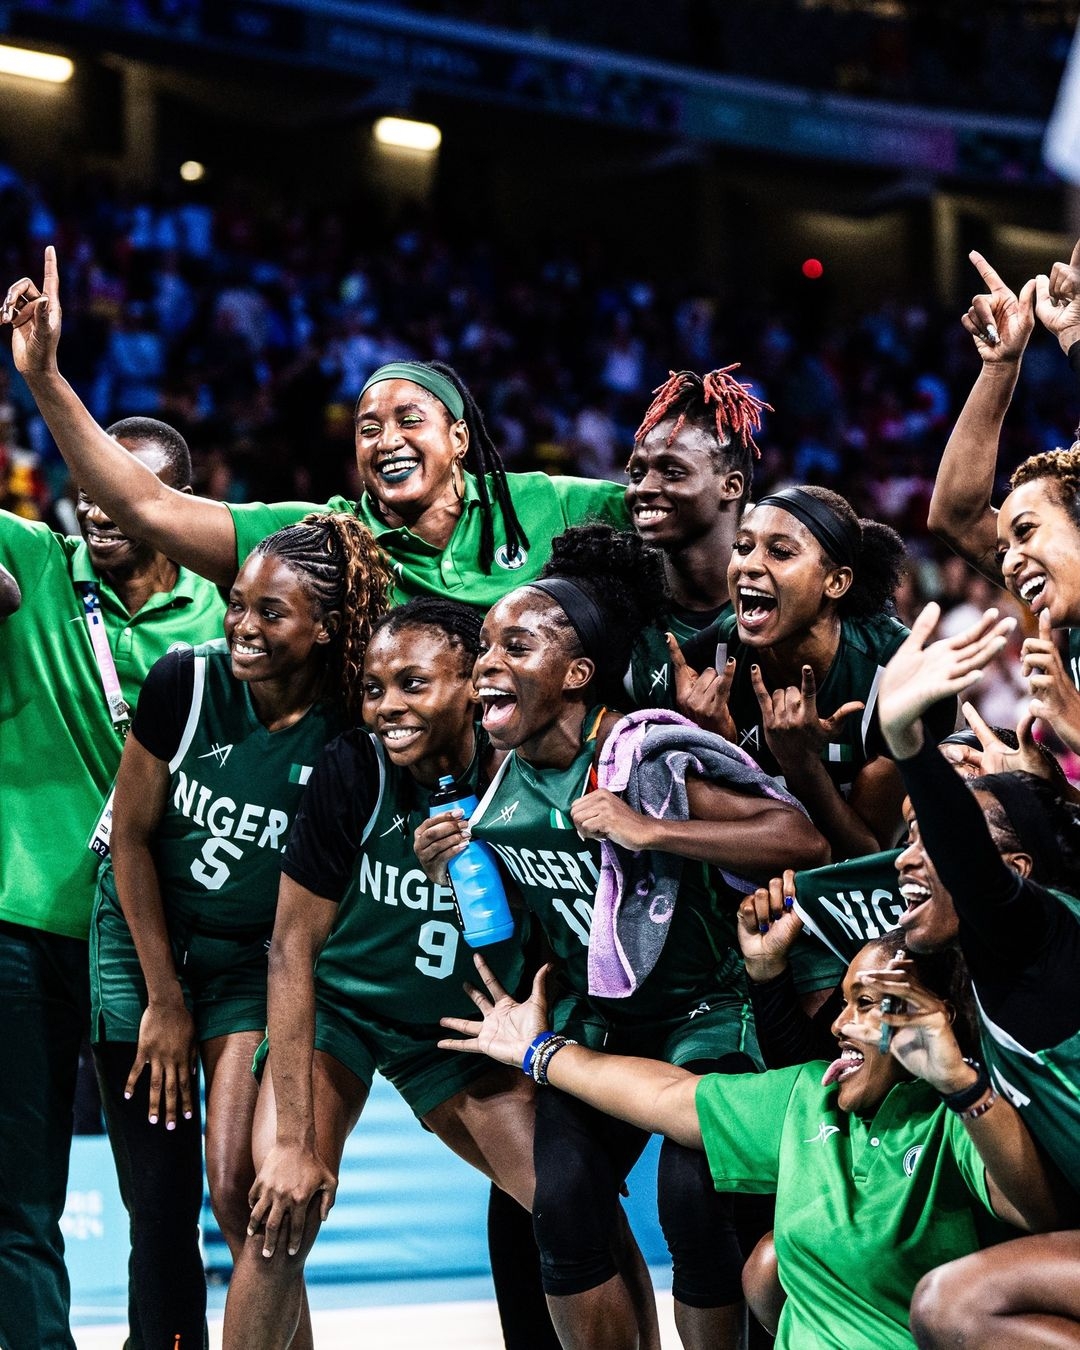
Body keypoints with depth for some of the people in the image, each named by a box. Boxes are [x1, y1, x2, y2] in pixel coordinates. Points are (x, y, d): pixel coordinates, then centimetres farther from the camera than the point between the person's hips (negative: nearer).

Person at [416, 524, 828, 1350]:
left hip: (703, 1007, -6)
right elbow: (510, 902, 15)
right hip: (596, 1016, 6)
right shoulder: (508, 776, -1)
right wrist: (453, 871, -6)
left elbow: (802, 839, -31)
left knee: (693, 1201, -22)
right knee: (563, 1203, -10)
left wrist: (649, 832, -34)